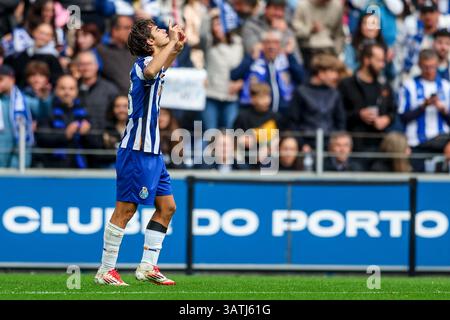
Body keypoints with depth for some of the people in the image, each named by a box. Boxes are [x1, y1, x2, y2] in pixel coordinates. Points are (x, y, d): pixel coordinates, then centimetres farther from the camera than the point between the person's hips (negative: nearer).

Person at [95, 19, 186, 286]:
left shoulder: (154, 62, 14)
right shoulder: (144, 63, -14)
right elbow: (150, 72, -41)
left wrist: (177, 47, 22)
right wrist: (172, 42, -31)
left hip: (152, 151, 10)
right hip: (137, 151, -10)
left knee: (167, 206, 9)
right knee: (126, 210, -6)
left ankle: (148, 266, 12)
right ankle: (106, 271, -1)